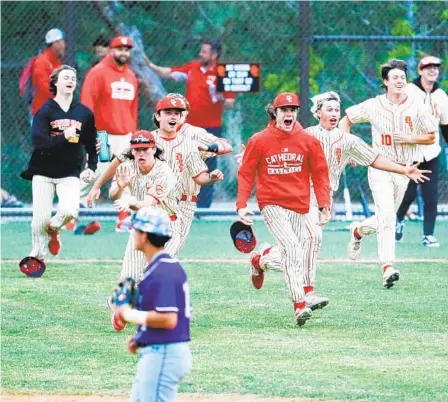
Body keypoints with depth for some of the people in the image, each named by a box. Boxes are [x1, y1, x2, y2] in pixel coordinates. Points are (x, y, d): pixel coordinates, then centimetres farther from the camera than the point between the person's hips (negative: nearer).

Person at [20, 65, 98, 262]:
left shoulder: (84, 113, 5)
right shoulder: (45, 111, -5)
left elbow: (91, 143, 14)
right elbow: (38, 141, -18)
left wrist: (91, 167, 3)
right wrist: (64, 137, -27)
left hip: (70, 174, 2)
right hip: (43, 173, -1)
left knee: (70, 210, -21)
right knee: (40, 217, -5)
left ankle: (53, 229, 15)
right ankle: (37, 255, 19)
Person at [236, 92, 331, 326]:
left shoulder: (308, 141, 4)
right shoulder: (259, 141, -1)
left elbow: (320, 173, 9)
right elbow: (246, 174, 4)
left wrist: (324, 206, 1)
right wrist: (241, 206, -5)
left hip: (299, 206, 4)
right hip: (272, 205, -4)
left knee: (293, 253, 4)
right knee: (292, 248, -19)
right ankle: (300, 306, -24)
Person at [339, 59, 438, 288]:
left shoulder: (415, 107, -2)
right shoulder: (374, 106, -4)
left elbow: (432, 137, 4)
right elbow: (346, 120, 8)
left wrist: (409, 138, -13)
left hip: (403, 171, 3)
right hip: (380, 168, -3)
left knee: (386, 218, 14)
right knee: (386, 215, -19)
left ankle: (358, 230, 46)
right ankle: (388, 267, -24)